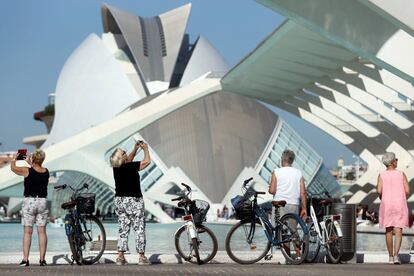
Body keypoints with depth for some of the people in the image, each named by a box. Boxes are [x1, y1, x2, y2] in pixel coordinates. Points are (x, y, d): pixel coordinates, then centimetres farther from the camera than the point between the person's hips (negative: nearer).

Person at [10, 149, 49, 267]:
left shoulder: (27, 171, -11)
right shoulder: (46, 171, 1)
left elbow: (13, 168, 5)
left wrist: (14, 158, 23)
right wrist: (30, 163, 35)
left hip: (29, 201, -3)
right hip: (42, 202, 3)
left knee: (27, 232, -1)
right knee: (42, 231, 5)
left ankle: (25, 259, -5)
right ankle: (42, 259, 4)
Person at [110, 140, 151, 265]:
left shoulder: (116, 168, 2)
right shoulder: (131, 167, -16)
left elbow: (128, 161, 22)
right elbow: (147, 161, -9)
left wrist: (135, 149, 21)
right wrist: (145, 149, 6)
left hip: (120, 201, 6)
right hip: (134, 201, -6)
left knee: (123, 229, 10)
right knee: (139, 229, 1)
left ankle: (120, 257, 4)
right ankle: (142, 257, 0)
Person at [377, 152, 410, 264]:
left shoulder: (381, 175, -1)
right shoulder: (401, 174, -2)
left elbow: (379, 191, -10)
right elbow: (407, 190, -6)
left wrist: (382, 199, 10)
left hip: (386, 205, 1)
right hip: (400, 205, -1)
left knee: (388, 231, 14)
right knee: (398, 231, -3)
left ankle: (390, 256, 18)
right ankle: (396, 254, -21)